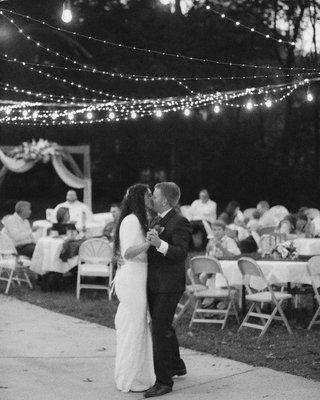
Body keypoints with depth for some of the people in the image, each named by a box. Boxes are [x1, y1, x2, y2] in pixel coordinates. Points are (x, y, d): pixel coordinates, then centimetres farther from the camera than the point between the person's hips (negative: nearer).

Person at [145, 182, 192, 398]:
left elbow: (181, 253, -26)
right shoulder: (158, 220, 13)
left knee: (161, 330, -9)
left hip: (169, 285, -9)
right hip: (155, 283, 9)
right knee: (164, 326, 22)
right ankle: (176, 365, 41)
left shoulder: (180, 222, -15)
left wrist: (159, 244, -38)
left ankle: (164, 382, -3)